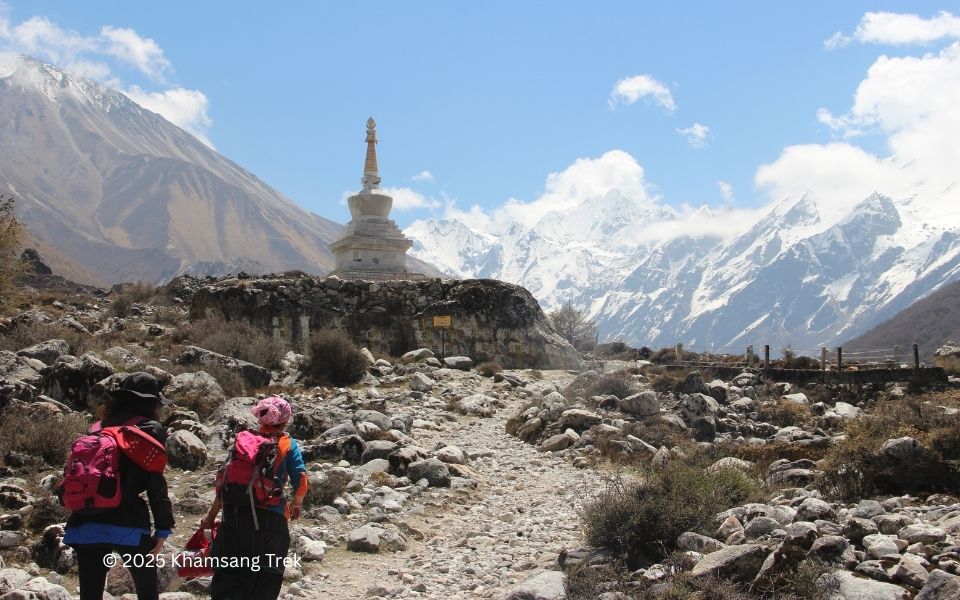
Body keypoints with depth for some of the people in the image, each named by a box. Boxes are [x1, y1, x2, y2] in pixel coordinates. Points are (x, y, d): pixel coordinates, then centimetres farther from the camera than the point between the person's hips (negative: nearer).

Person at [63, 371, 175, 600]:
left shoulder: (99, 429, 16)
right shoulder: (150, 430, 1)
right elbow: (155, 484, -6)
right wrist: (163, 528, -5)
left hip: (86, 524, 5)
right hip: (127, 525, -5)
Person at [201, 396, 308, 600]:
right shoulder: (289, 445, 4)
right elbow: (301, 480, -3)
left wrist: (213, 513, 10)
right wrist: (296, 504, 18)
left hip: (235, 513, 2)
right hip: (271, 517, -2)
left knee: (229, 577, 5)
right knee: (265, 582, 8)